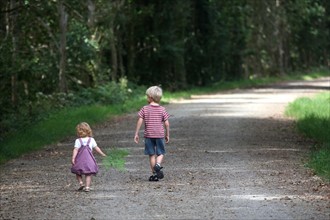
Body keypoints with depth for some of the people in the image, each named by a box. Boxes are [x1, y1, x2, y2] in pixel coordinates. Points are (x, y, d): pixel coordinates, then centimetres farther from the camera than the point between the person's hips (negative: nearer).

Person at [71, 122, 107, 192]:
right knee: (88, 174, 4)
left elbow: (75, 150, -14)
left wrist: (73, 158, -19)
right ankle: (87, 186, -5)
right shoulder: (91, 140, 1)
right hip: (89, 159, 1)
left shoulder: (78, 141, -6)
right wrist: (102, 154, 18)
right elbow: (96, 148, 5)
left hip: (80, 160, -1)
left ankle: (81, 183, -1)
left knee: (78, 173, 16)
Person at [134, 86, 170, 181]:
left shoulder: (145, 109, -2)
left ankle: (154, 174, 6)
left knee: (152, 154, 6)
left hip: (148, 135, 0)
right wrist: (167, 135, 10)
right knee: (160, 153, 10)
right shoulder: (162, 109, 0)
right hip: (160, 135, 0)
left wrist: (136, 134, 1)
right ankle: (158, 164, -20)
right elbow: (166, 124, -1)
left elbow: (140, 121, -6)